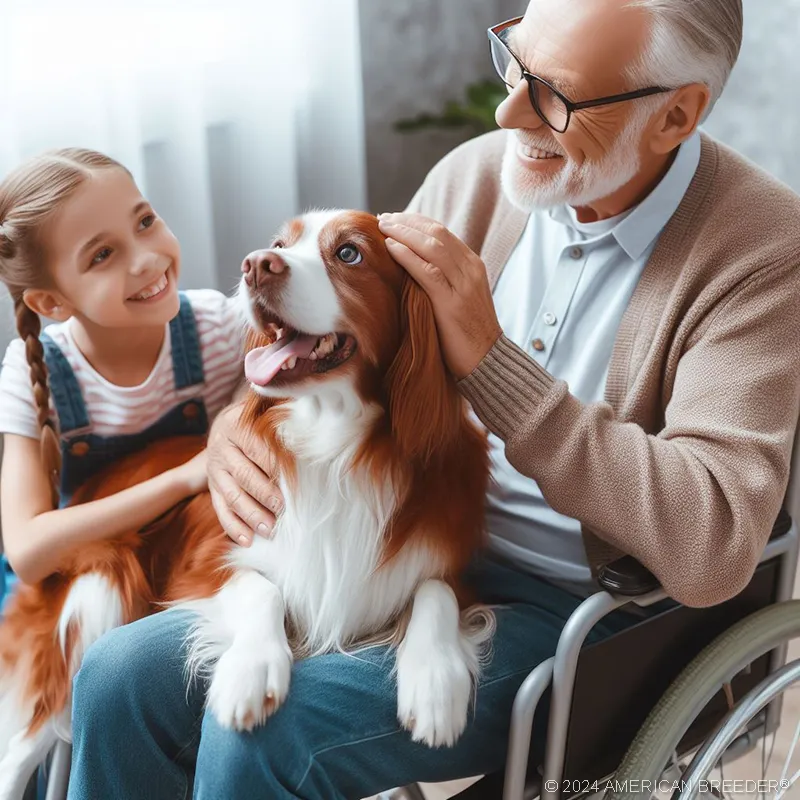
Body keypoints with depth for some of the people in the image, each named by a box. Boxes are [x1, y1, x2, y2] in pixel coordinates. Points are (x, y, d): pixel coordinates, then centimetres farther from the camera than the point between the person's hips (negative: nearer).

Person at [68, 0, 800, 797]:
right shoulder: (475, 173, -1)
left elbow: (710, 550, -27)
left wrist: (488, 357, -28)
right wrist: (238, 419, -14)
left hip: (579, 610, -5)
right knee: (122, 678, -8)